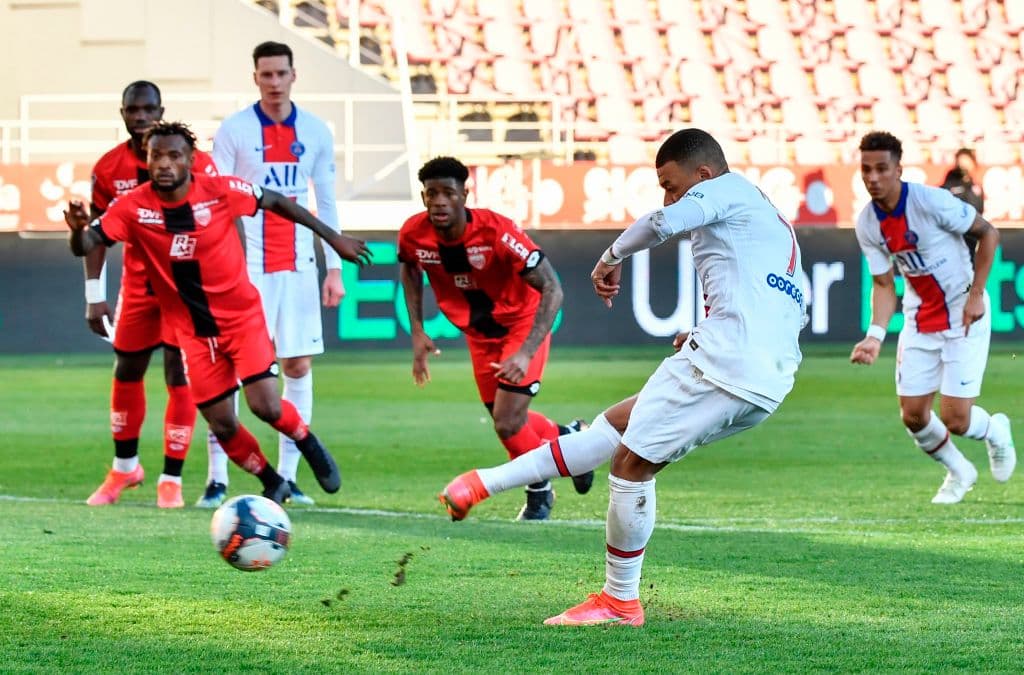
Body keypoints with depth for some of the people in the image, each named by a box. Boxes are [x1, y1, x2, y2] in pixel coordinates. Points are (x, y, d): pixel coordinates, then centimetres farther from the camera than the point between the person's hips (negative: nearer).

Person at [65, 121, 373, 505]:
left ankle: (310, 446, 18)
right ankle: (272, 484, 27)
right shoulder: (134, 208, -14)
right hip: (193, 329, 2)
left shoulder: (221, 191, -15)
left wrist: (332, 237, 5)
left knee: (266, 406, -15)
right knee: (222, 424, 2)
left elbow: (276, 202, 0)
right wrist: (78, 230, -44)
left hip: (242, 317, -2)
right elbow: (86, 246, -19)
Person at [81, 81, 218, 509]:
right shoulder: (108, 169, -3)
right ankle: (124, 468, 30)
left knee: (180, 376, -7)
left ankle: (171, 479, 2)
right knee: (126, 373, 11)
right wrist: (94, 296, 1)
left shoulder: (196, 164, -12)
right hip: (138, 284, 3)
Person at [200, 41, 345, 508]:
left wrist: (335, 268, 7)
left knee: (299, 367, 3)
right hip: (246, 266, -3)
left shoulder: (315, 132, 7)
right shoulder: (234, 131, -2)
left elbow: (326, 204, 11)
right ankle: (217, 479, -6)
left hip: (297, 264, 3)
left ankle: (287, 476, 10)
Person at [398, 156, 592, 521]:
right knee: (507, 420, 12)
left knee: (507, 424, -13)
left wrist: (525, 353, -40)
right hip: (480, 334, 5)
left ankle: (539, 491, 17)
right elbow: (409, 270, 8)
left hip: (522, 324, -5)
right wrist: (417, 332, 0)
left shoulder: (497, 231, -33)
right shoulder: (414, 234, -18)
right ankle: (568, 438, 44)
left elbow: (552, 290, -31)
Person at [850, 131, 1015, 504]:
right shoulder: (868, 224, -8)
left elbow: (988, 233, -12)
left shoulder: (932, 201, -24)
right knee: (913, 416, 1)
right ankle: (958, 472, 30)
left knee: (955, 420, -10)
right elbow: (883, 283, -1)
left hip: (964, 316, -5)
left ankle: (995, 431, 28)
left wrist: (976, 295, -15)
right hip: (919, 319, 5)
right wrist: (875, 335, -17)